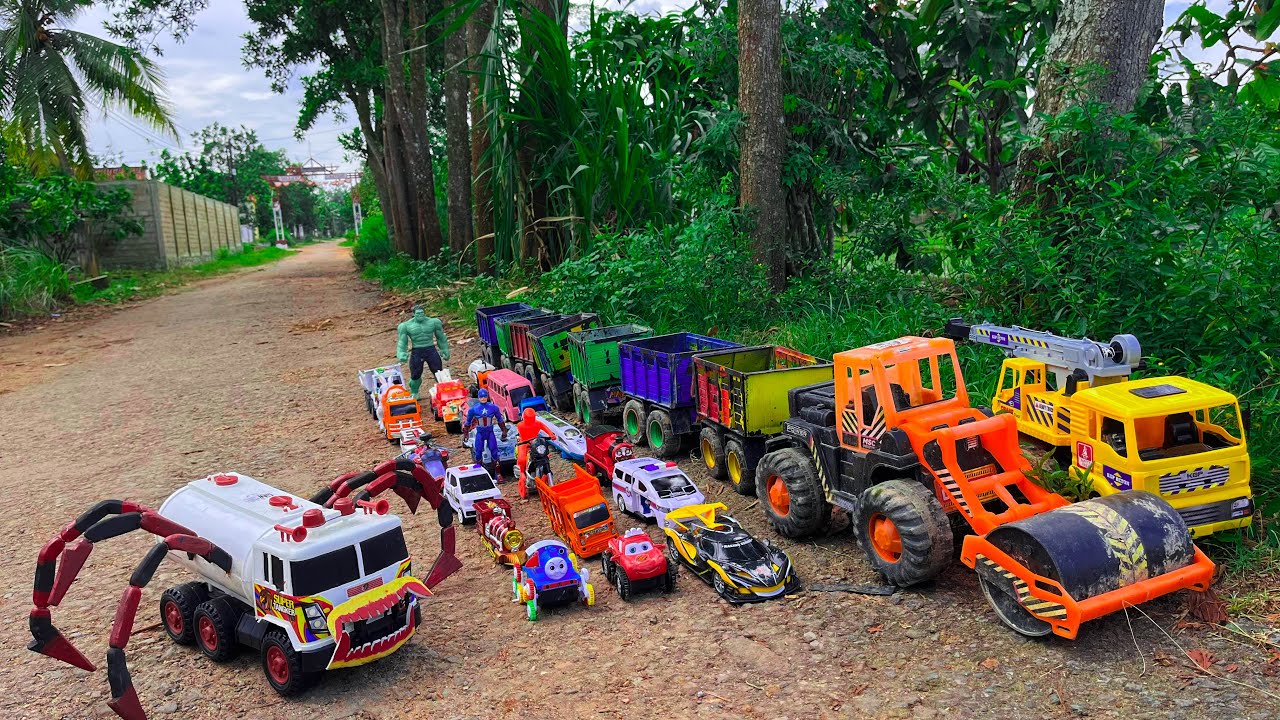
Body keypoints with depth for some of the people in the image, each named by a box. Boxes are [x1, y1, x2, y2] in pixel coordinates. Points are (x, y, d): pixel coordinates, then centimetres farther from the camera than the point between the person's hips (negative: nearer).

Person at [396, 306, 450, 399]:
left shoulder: (433, 322, 5)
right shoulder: (406, 326, 2)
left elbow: (441, 338, 15)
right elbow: (402, 342, 4)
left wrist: (445, 351, 15)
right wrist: (401, 354, -11)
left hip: (431, 350, 1)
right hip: (416, 352, -1)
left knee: (439, 373, 1)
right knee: (415, 375, 6)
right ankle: (414, 393, 28)